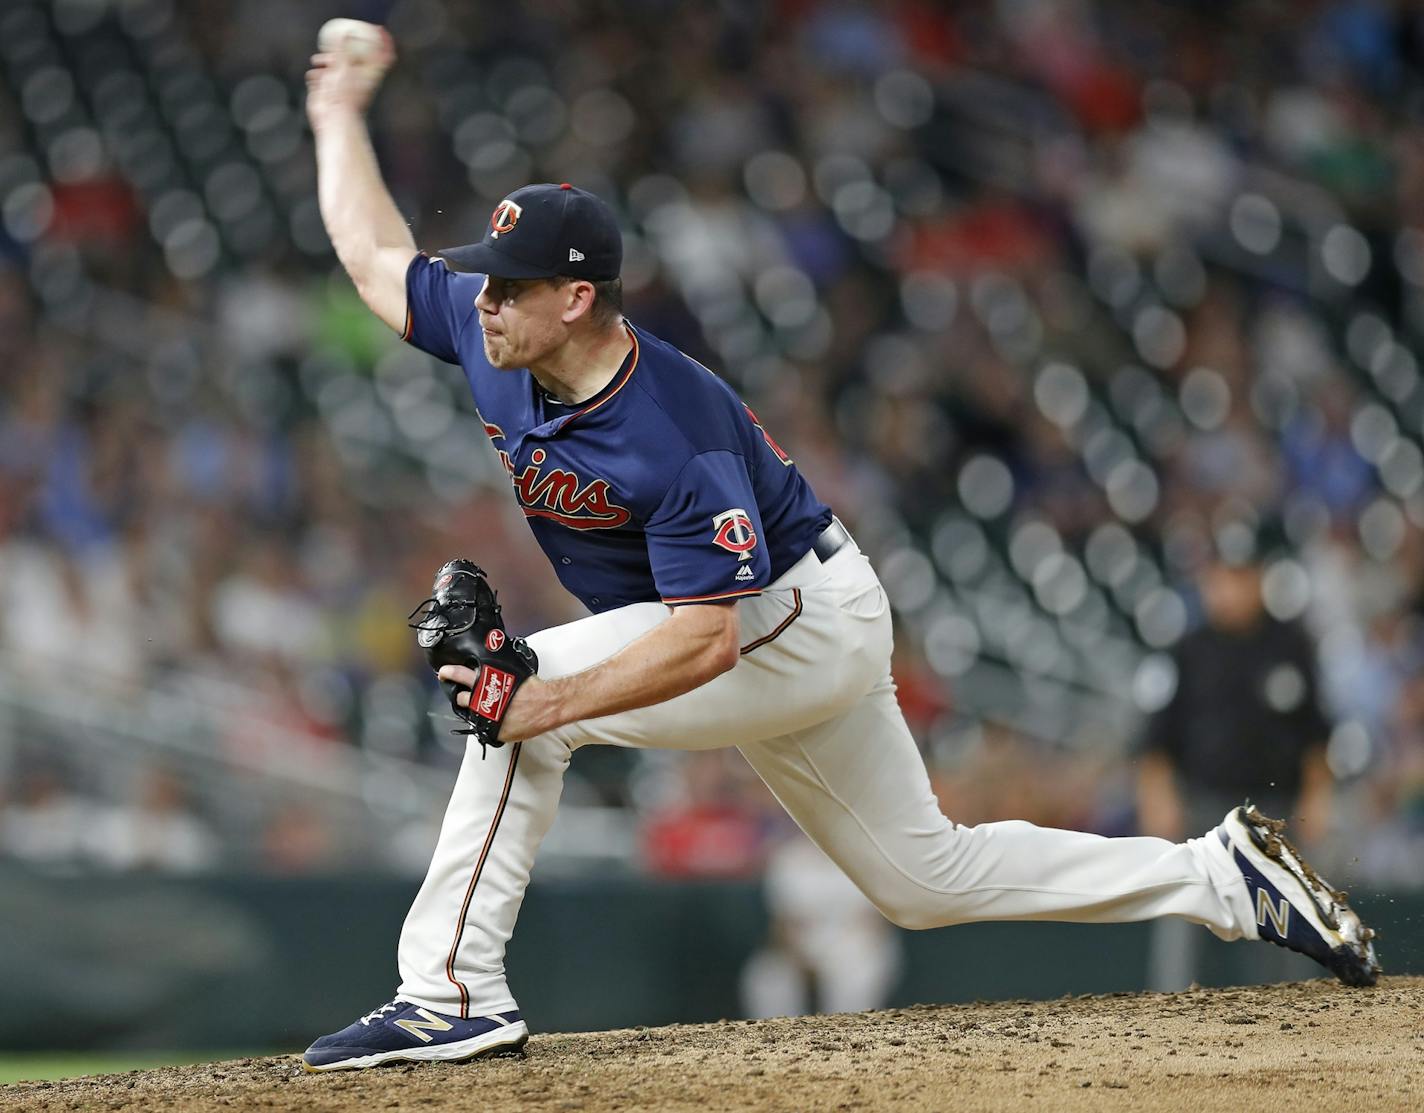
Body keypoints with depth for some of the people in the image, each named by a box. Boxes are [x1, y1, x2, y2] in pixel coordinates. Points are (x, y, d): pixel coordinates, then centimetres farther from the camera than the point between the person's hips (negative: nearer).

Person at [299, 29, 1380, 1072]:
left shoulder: (675, 438, -33)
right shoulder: (493, 336, -10)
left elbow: (707, 639, -36)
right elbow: (373, 254, 9)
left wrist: (554, 701, -42)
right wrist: (340, 114, 13)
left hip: (800, 626, -9)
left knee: (524, 688, -22)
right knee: (927, 877, 16)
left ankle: (453, 992, -20)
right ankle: (1222, 876, 22)